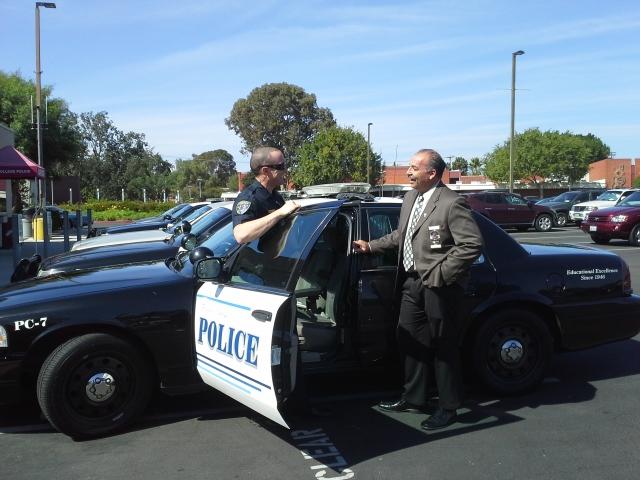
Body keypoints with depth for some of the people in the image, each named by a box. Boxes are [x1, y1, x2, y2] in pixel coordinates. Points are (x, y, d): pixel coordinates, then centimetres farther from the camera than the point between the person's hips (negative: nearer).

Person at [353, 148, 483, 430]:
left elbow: (472, 244, -20)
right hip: (413, 282, 8)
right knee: (409, 340, 16)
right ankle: (414, 398, 33)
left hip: (439, 286, -8)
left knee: (443, 346, 5)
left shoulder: (452, 204, -16)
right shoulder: (410, 198, 10)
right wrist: (371, 246, 20)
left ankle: (448, 407, 20)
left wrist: (441, 273, -20)